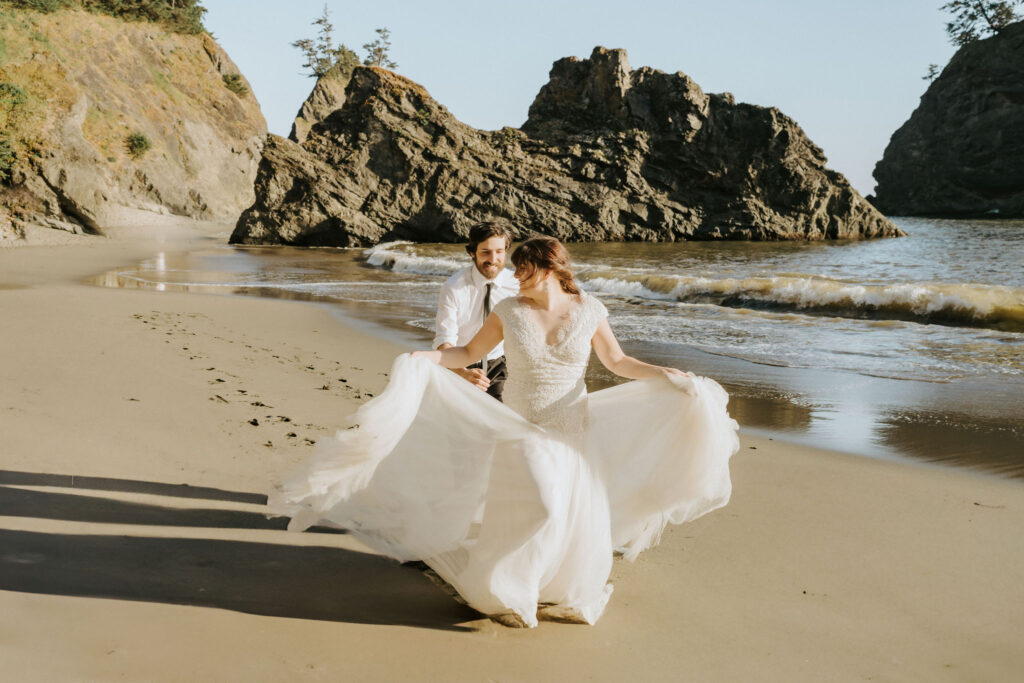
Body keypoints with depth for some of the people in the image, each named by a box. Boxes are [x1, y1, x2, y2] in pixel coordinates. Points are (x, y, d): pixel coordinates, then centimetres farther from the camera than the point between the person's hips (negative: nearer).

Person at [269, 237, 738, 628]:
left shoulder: (588, 310, -6)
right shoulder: (509, 311, -7)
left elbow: (618, 362, 4)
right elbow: (469, 353, 2)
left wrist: (669, 377, -7)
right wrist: (425, 357, -15)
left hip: (571, 431, 2)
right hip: (521, 429, -2)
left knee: (573, 517, 2)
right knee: (532, 511, -13)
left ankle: (557, 598, 27)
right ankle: (504, 596, 11)